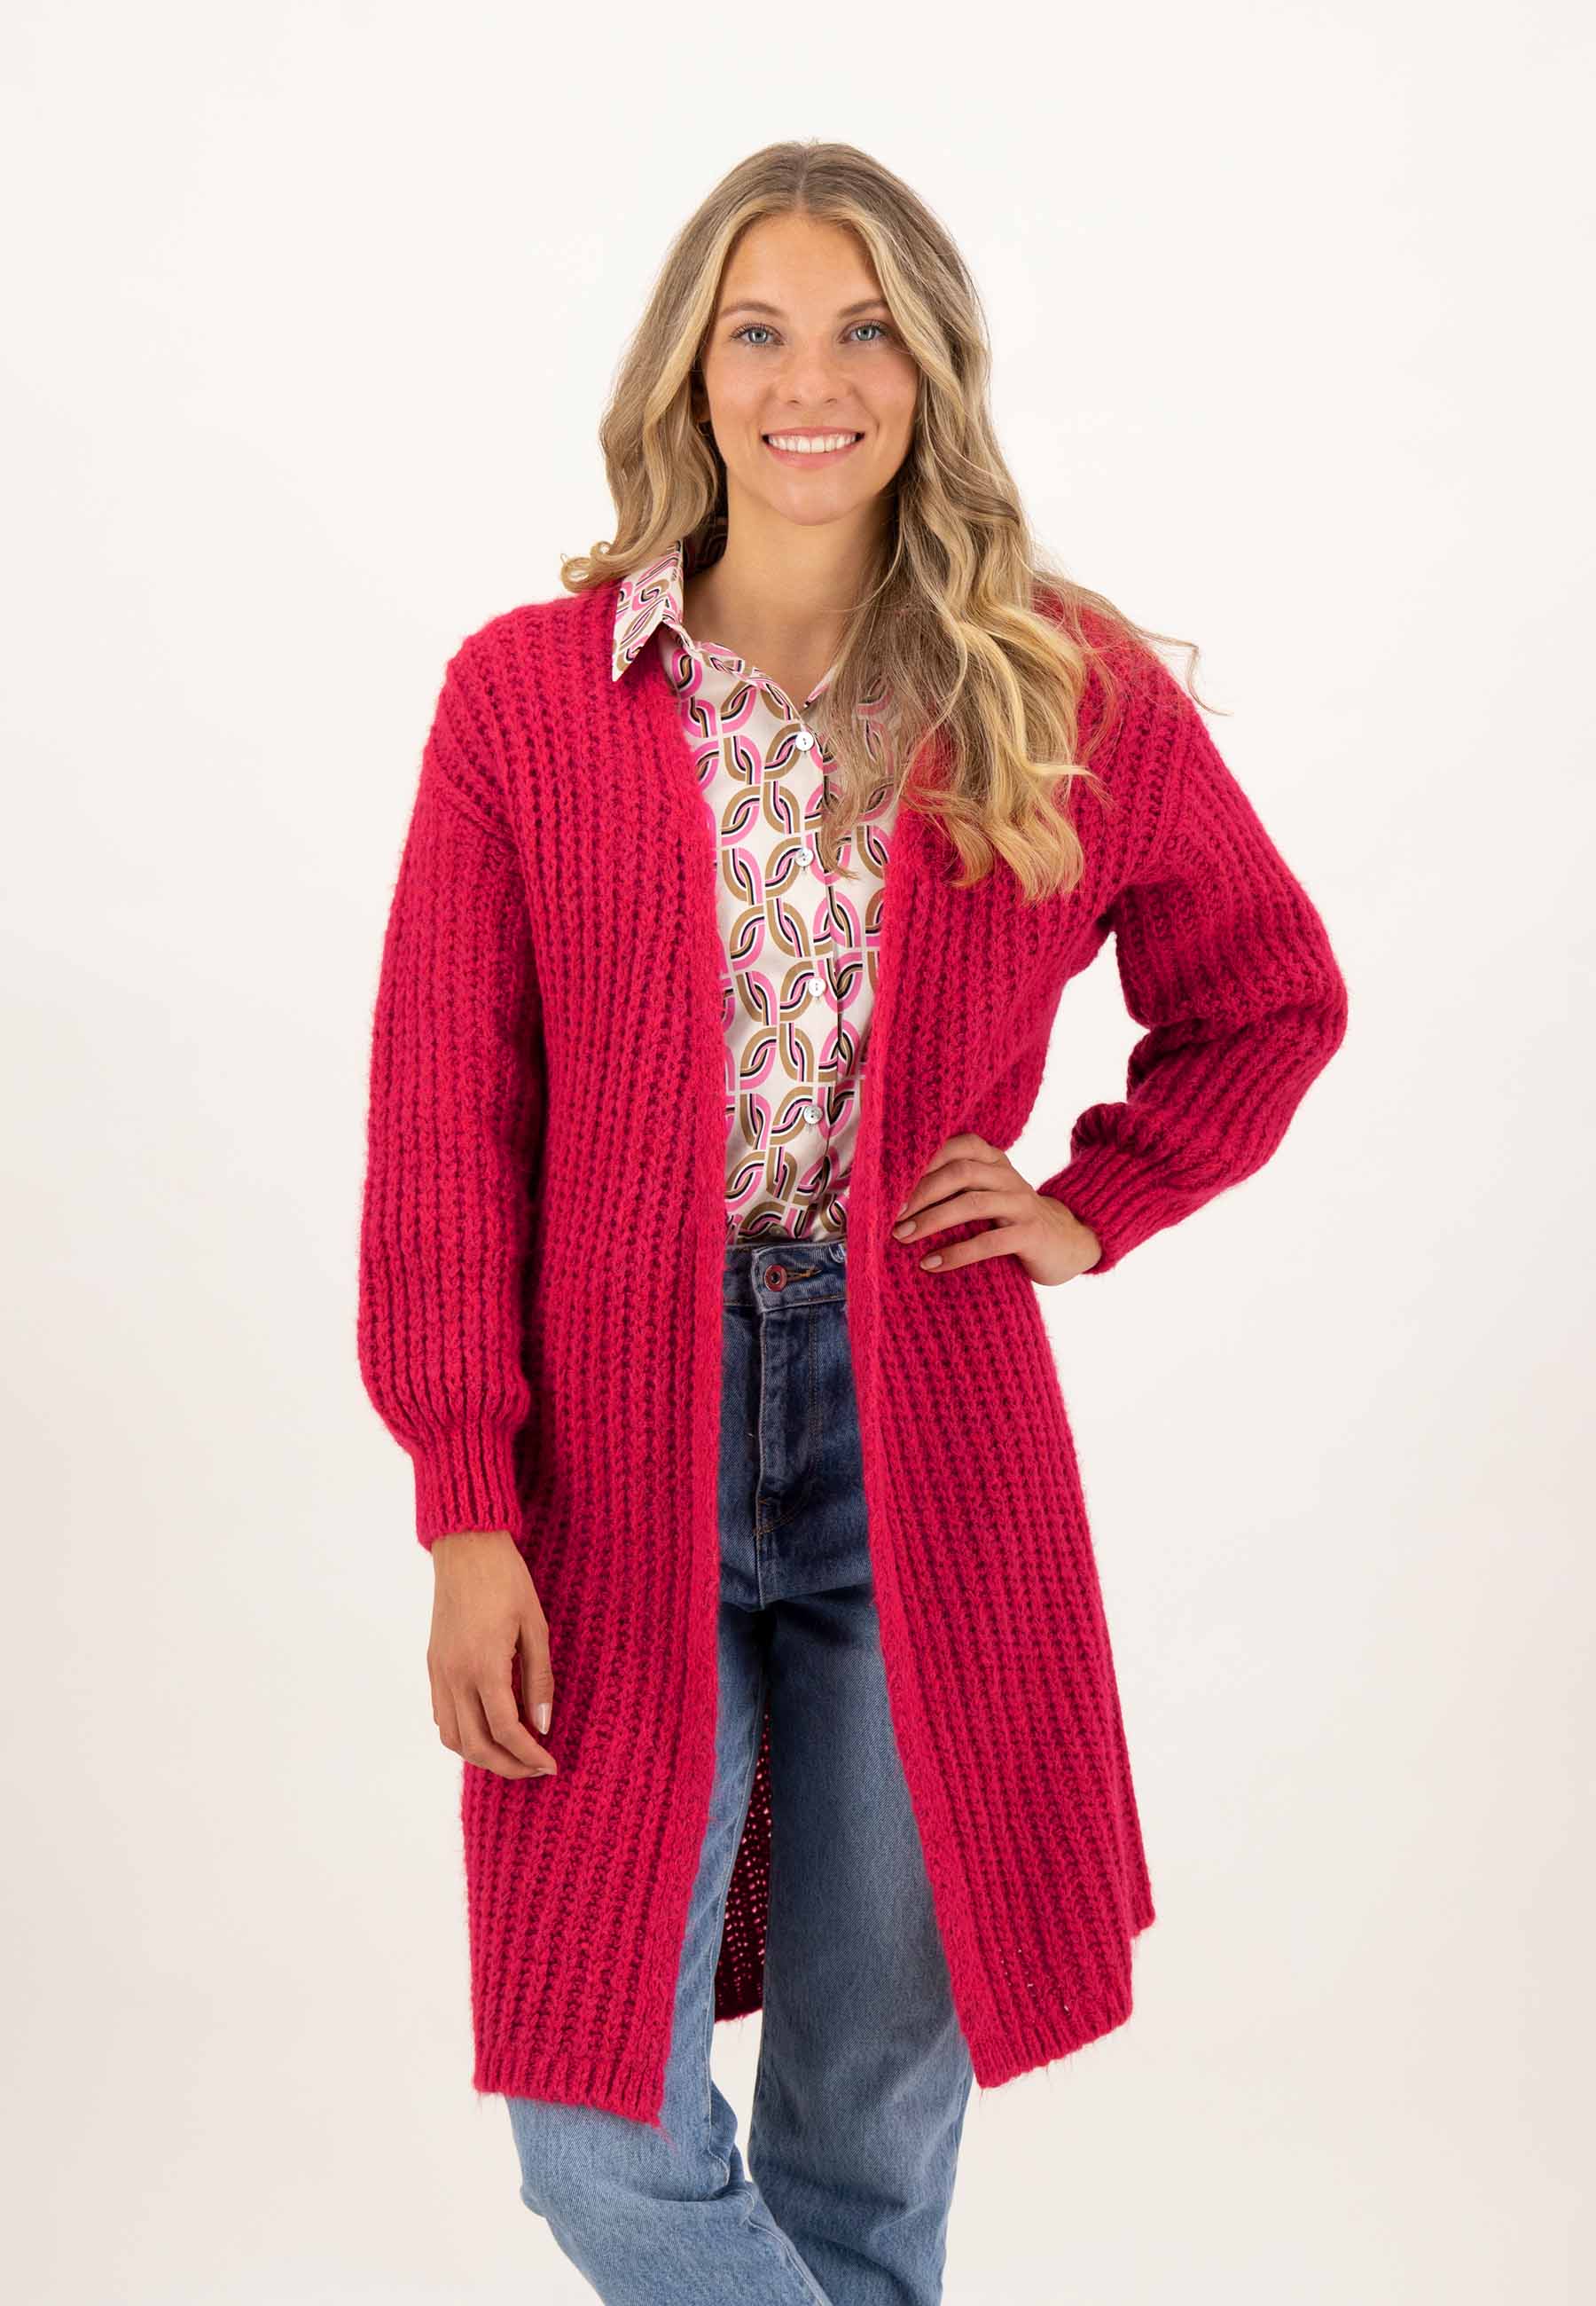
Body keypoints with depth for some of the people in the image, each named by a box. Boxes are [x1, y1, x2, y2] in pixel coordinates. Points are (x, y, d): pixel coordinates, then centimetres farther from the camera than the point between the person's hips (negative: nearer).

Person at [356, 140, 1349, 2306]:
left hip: (928, 1441, 1)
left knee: (878, 2109, 12)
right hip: (615, 1447, 0)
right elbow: (441, 1131, -1)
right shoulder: (523, 696, 0)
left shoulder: (1069, 694, 2)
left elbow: (1273, 995, 17)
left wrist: (1093, 1207, 2)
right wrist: (467, 1518, -7)